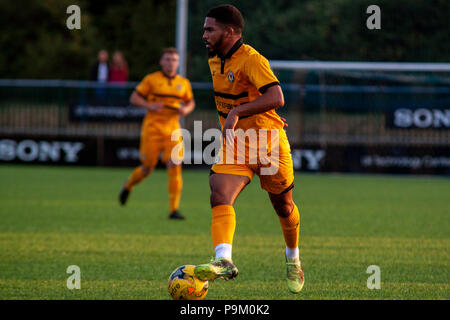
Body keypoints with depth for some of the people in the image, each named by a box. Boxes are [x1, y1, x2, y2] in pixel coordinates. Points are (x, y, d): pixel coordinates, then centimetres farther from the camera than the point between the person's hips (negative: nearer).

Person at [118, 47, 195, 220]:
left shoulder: (183, 83, 9)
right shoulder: (151, 79, 0)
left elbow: (190, 102, 23)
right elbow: (134, 98, 2)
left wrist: (186, 110, 0)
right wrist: (150, 106, -14)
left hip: (172, 130, 2)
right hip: (152, 128, -2)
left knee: (175, 167, -12)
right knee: (147, 168, 3)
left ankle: (174, 209, -9)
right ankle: (128, 186, 36)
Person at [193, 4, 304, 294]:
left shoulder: (251, 60, -21)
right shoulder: (215, 61, 5)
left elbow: (276, 98, -35)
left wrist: (237, 111, -39)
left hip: (269, 145, -5)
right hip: (234, 147, 6)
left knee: (283, 206, 13)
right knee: (220, 197, -21)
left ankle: (293, 259, 39)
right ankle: (224, 261, -37)